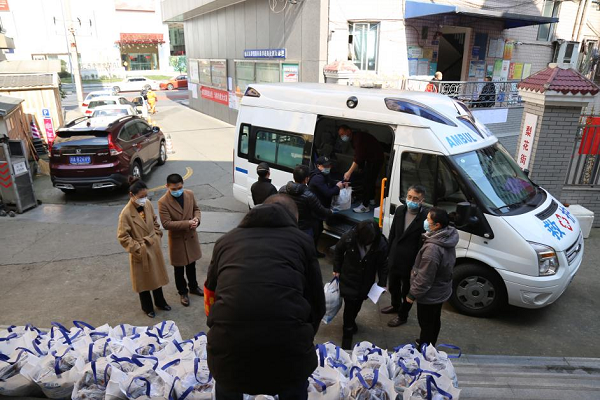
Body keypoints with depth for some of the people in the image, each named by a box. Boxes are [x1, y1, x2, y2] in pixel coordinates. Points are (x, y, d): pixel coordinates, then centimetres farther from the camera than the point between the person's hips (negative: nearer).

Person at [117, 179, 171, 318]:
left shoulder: (148, 204, -6)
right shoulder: (126, 214, -23)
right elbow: (122, 237, -18)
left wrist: (158, 237, 5)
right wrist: (138, 249, -17)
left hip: (155, 248, 6)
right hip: (141, 252, -5)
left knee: (157, 276, 21)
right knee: (144, 280, 13)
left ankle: (160, 302, 41)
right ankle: (147, 307, 33)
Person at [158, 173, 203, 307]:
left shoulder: (190, 194, -7)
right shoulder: (163, 202, -21)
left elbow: (196, 209, 6)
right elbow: (166, 224, -24)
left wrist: (197, 219, -16)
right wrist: (187, 223, -29)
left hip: (191, 236, 4)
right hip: (177, 240, -4)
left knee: (191, 265, 22)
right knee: (179, 269, 13)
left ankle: (193, 287, 44)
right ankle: (182, 292, 33)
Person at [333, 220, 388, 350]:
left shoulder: (381, 244, -24)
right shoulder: (349, 237, -25)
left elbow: (383, 264, -8)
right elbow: (338, 250, -4)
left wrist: (382, 283, -6)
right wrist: (337, 269, 2)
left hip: (366, 281, 2)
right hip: (348, 279, -1)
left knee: (358, 304, 18)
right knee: (349, 305, -3)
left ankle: (351, 321, 48)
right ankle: (347, 332, 17)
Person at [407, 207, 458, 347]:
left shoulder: (433, 248, -35)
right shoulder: (448, 239, -6)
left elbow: (424, 277, -29)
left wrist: (412, 294, -15)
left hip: (429, 295, -9)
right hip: (441, 292, 9)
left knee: (426, 324, 10)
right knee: (435, 320, 25)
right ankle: (429, 344, 45)